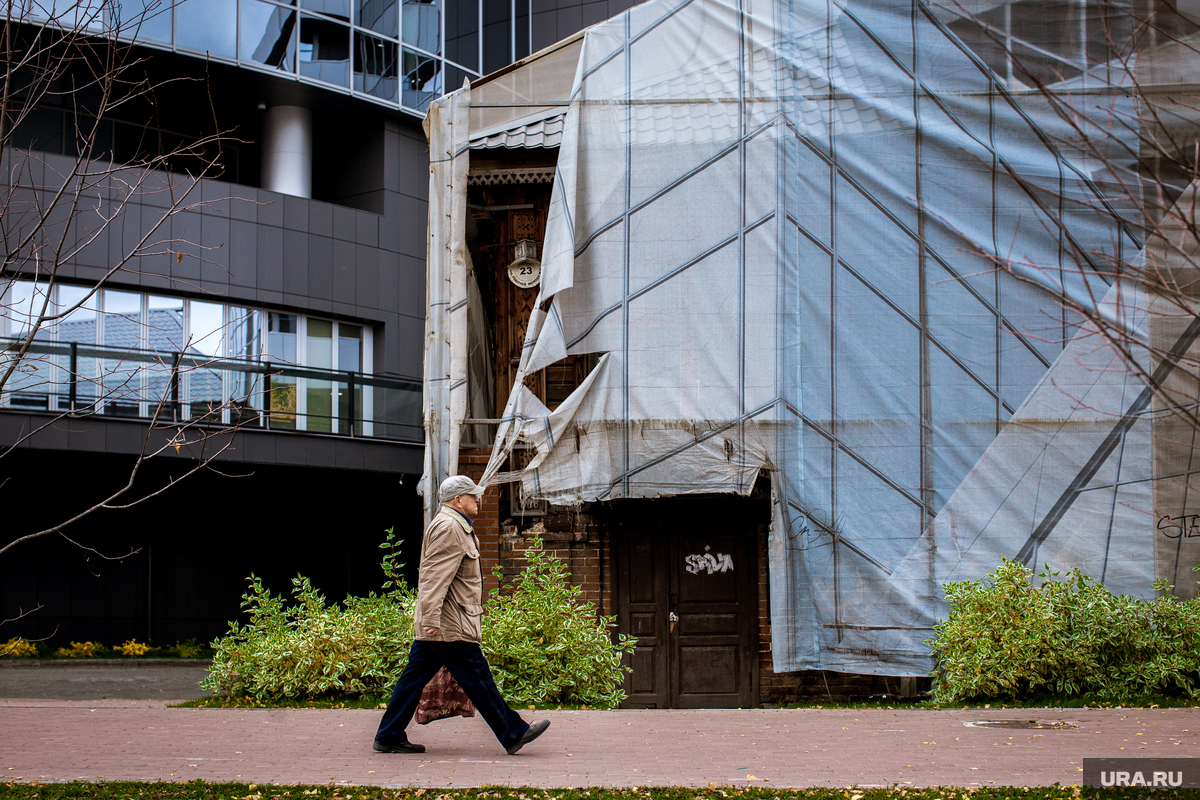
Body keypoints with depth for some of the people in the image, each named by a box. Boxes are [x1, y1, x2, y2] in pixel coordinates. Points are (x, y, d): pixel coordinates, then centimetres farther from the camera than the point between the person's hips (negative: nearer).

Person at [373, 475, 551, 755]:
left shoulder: (456, 527, 22)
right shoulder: (448, 528, -14)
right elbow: (435, 577, -22)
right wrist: (431, 618, -27)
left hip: (435, 625, 11)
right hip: (450, 626, -11)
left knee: (414, 677, 10)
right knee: (478, 679, -4)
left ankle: (389, 737, 12)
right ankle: (513, 734, 1)